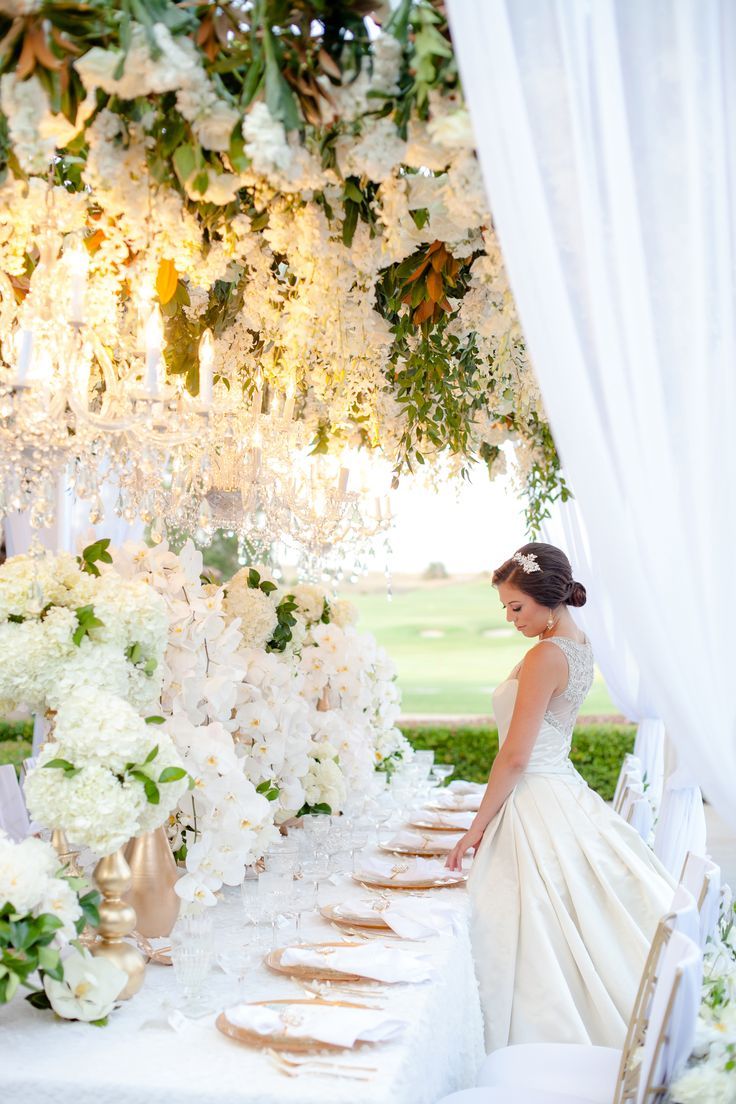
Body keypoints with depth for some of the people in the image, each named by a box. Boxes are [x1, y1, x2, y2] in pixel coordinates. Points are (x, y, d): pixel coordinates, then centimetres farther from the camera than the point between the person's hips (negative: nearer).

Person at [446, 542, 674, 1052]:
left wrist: (478, 826, -12)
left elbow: (515, 756, -18)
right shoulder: (579, 645, 7)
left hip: (534, 806, -10)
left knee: (538, 945, 0)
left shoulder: (545, 657, -21)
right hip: (561, 789, 10)